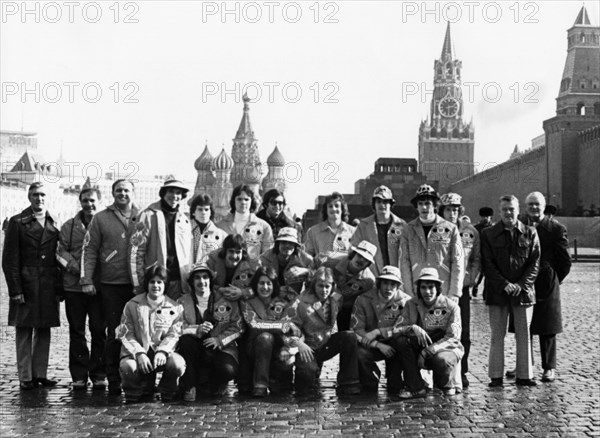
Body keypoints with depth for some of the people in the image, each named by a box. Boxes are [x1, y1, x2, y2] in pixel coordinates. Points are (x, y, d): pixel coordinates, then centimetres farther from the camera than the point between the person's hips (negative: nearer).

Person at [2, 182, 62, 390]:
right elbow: (9, 260, -4)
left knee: (44, 332, 9)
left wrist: (59, 288, 4)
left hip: (48, 287, 4)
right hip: (25, 286, -4)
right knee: (24, 332, 1)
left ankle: (40, 374, 17)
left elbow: (58, 257, 11)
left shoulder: (54, 224, 11)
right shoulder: (17, 222, 0)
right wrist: (15, 290, -11)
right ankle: (25, 377, 8)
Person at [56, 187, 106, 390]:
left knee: (99, 331, 1)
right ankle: (79, 375, 11)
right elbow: (61, 252, 3)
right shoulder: (69, 226, 8)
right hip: (74, 287, 2)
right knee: (76, 332, 5)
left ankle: (98, 375, 9)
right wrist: (78, 269, -11)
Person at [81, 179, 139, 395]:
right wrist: (86, 279, -4)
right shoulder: (101, 219, 5)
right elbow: (89, 250, 4)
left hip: (138, 285, 1)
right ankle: (113, 380, 9)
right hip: (111, 285, -1)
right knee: (114, 334, 1)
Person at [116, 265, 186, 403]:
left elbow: (174, 335, -2)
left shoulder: (175, 308, 4)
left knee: (178, 364, -31)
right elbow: (126, 335, -2)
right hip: (137, 352, 0)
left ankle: (167, 393, 3)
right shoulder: (132, 305, 3)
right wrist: (139, 353, -18)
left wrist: (162, 351, -21)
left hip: (162, 353, 1)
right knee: (127, 367, -34)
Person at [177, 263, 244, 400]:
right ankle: (189, 386, -16)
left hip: (221, 348, -1)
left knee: (228, 370, -31)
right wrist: (197, 330, -23)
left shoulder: (226, 301, 7)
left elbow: (237, 326, 1)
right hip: (195, 350, 1)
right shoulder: (183, 302, 8)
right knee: (185, 340, -31)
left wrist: (220, 339, -15)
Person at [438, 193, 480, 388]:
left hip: (462, 288, 2)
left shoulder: (470, 231, 7)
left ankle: (461, 372, 14)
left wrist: (471, 278, 0)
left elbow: (477, 259, 11)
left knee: (463, 333, 4)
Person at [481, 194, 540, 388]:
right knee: (497, 335, 2)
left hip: (523, 291, 1)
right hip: (497, 292, -1)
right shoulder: (488, 234, 4)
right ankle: (496, 376, 8)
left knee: (523, 335, 5)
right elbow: (487, 264, -1)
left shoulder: (530, 233, 6)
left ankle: (524, 375, 12)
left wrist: (521, 285, -10)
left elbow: (534, 263, 3)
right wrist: (504, 284, -12)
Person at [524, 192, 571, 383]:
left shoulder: (556, 228, -3)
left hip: (546, 287, -3)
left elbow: (565, 261, 0)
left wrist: (554, 280, 3)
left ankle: (549, 368, 11)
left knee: (547, 329, 3)